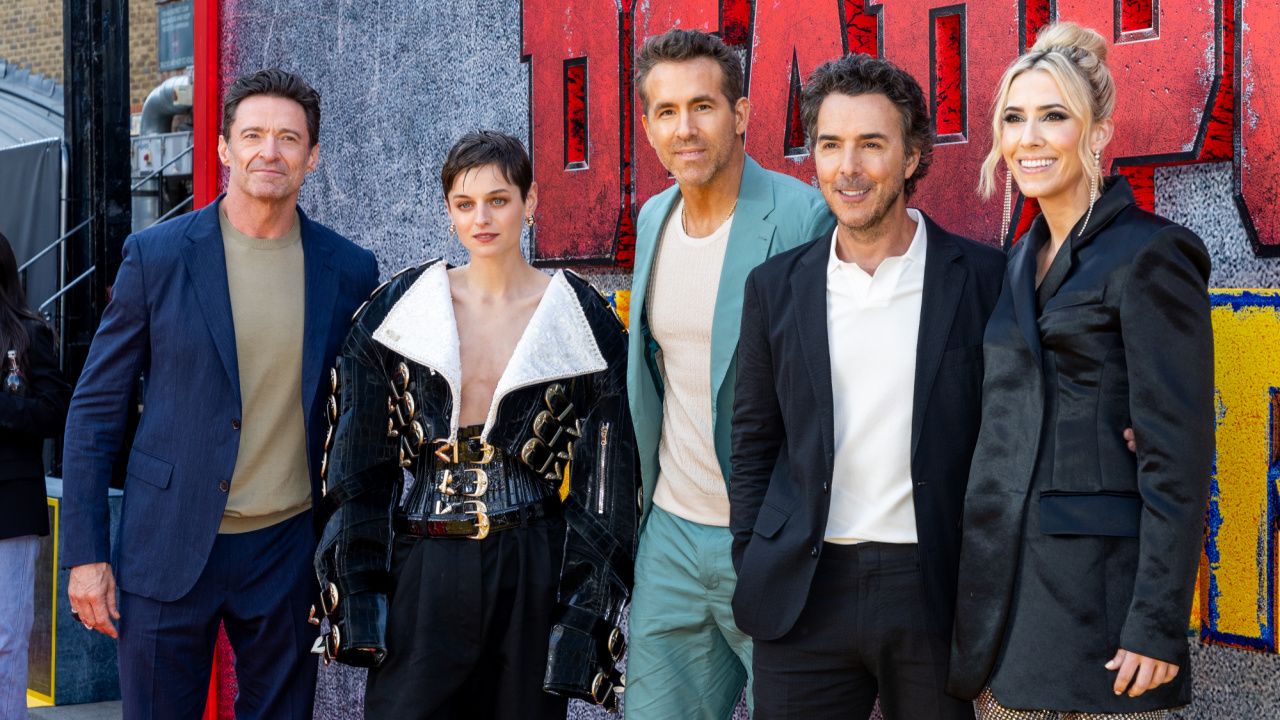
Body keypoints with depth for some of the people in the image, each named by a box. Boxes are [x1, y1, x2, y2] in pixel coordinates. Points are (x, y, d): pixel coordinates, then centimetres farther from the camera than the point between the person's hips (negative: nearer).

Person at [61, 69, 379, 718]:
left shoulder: (350, 271, 2)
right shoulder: (155, 256, -2)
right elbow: (95, 410, 1)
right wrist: (84, 554, -3)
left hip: (287, 549, 2)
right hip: (169, 548, -1)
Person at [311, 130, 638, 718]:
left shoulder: (582, 320, 1)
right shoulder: (400, 309, 4)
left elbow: (604, 477, 0)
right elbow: (361, 462, 6)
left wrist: (584, 616, -5)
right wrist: (357, 597, -1)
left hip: (530, 576, 0)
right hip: (421, 574, 1)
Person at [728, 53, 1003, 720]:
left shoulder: (983, 278, -2)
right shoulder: (776, 287, 5)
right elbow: (754, 443, 11)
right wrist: (753, 572, 5)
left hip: (937, 591, -2)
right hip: (804, 594, 2)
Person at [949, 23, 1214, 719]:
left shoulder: (1149, 256, -9)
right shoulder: (1022, 260, 14)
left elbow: (1177, 457, -14)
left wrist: (1158, 626, -18)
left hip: (1096, 590, -7)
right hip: (1005, 580, 7)